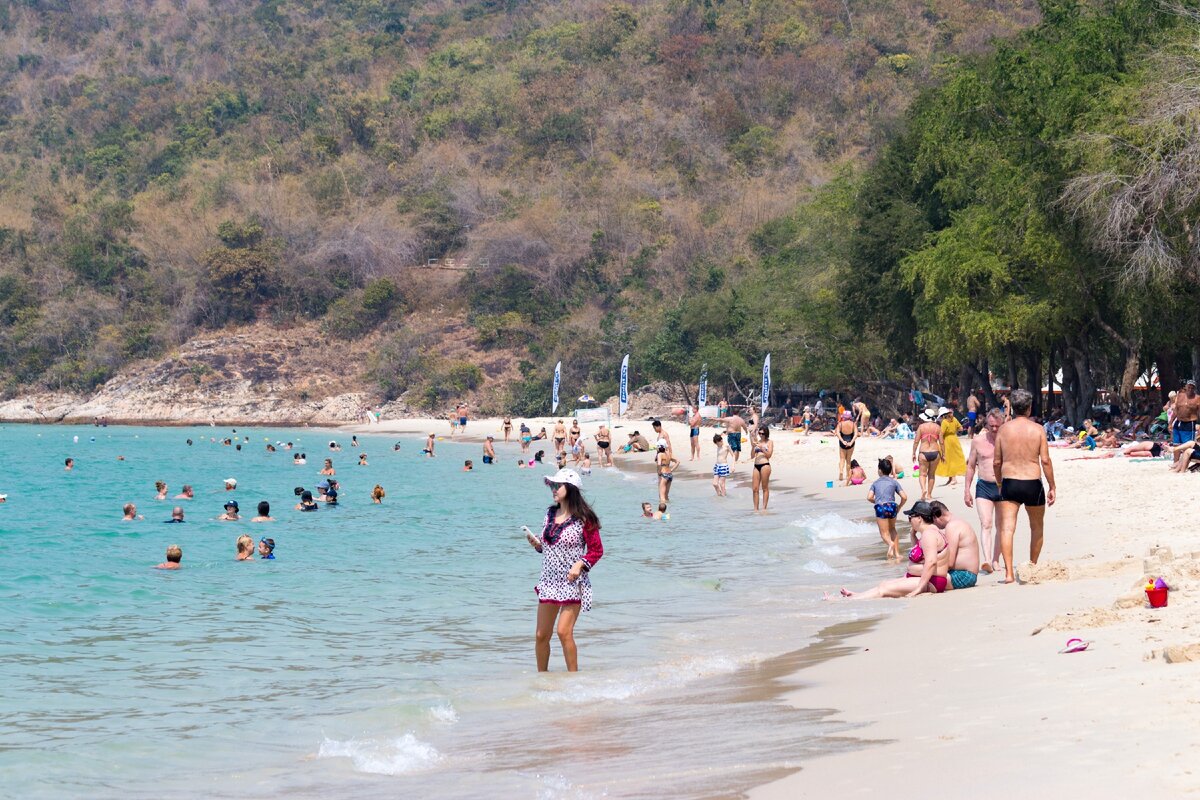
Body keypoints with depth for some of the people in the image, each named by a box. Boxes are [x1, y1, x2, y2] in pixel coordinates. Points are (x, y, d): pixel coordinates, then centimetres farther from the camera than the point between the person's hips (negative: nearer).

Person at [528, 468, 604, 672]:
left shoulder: (583, 518, -9)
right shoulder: (551, 513, 10)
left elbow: (597, 549, -6)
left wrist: (580, 565, -20)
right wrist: (537, 544, 0)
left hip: (572, 582, -6)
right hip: (549, 580, 6)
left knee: (564, 632, -15)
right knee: (541, 635, 6)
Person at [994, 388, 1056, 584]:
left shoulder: (1004, 429, 1)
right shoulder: (1037, 429, -4)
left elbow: (996, 462, 5)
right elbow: (1045, 461, -7)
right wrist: (1052, 487, 1)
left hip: (1009, 482, 1)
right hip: (1032, 483, 0)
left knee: (1007, 528, -5)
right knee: (1037, 528, 19)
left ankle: (1009, 572, -19)